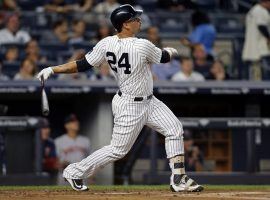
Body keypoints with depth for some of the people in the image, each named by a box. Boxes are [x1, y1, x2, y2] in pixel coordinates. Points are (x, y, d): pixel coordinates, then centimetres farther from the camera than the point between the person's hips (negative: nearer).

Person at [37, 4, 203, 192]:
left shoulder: (106, 44, -7)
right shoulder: (143, 46, -26)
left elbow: (83, 65, -9)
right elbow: (164, 57, -6)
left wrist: (53, 70, -3)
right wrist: (171, 51, 17)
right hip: (129, 106, -8)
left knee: (175, 129, 5)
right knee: (118, 149, 2)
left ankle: (179, 179, 6)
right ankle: (75, 172, 14)